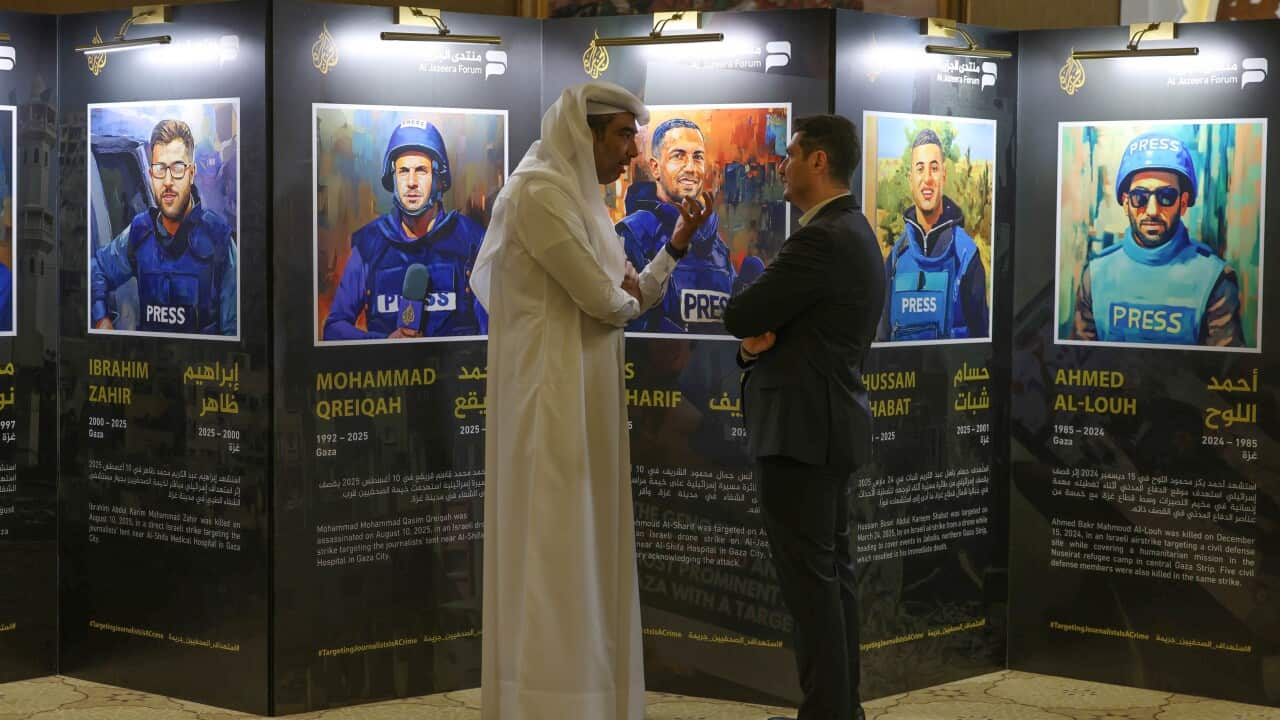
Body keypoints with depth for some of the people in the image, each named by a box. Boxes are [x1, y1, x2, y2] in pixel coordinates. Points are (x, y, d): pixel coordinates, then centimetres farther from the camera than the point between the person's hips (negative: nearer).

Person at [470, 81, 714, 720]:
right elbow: (603, 299, -17)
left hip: (585, 401, 10)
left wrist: (678, 242, 7)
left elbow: (629, 301, 19)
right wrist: (627, 291, 5)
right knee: (554, 556, -6)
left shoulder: (579, 201, 17)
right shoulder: (540, 191, -14)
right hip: (551, 398, -10)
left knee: (583, 553, 11)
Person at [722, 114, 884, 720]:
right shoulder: (854, 233, 16)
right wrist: (759, 338, -5)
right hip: (830, 422, 10)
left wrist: (751, 328, 4)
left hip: (800, 427, -10)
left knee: (809, 577, -6)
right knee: (831, 572, 13)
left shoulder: (822, 240, -17)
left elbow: (739, 316, -18)